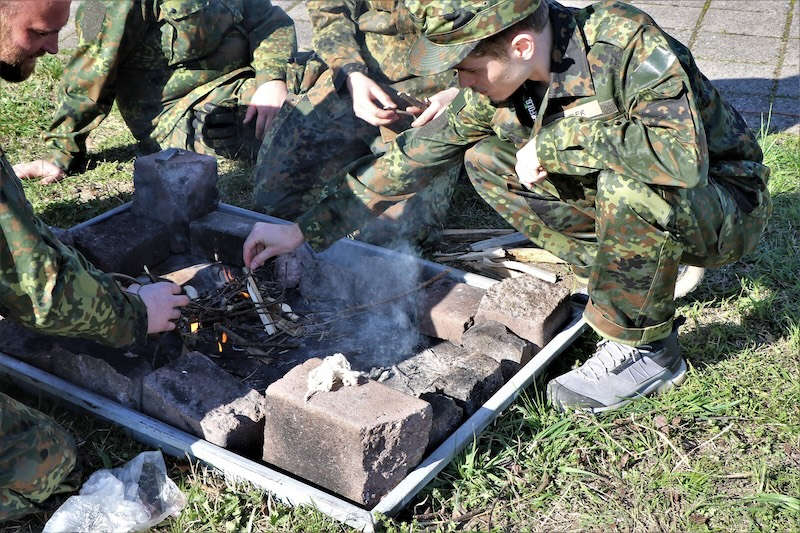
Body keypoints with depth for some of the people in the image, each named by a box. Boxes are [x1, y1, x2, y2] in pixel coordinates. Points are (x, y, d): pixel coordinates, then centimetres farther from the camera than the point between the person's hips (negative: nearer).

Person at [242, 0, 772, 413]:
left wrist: (552, 141, -32)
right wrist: (305, 229, -4)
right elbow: (415, 157, -4)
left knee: (631, 182, -38)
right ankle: (630, 276, 2)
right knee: (487, 161, -4)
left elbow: (683, 154, -44)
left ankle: (645, 347, -12)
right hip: (624, 198, 6)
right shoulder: (495, 87, -10)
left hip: (728, 206, -6)